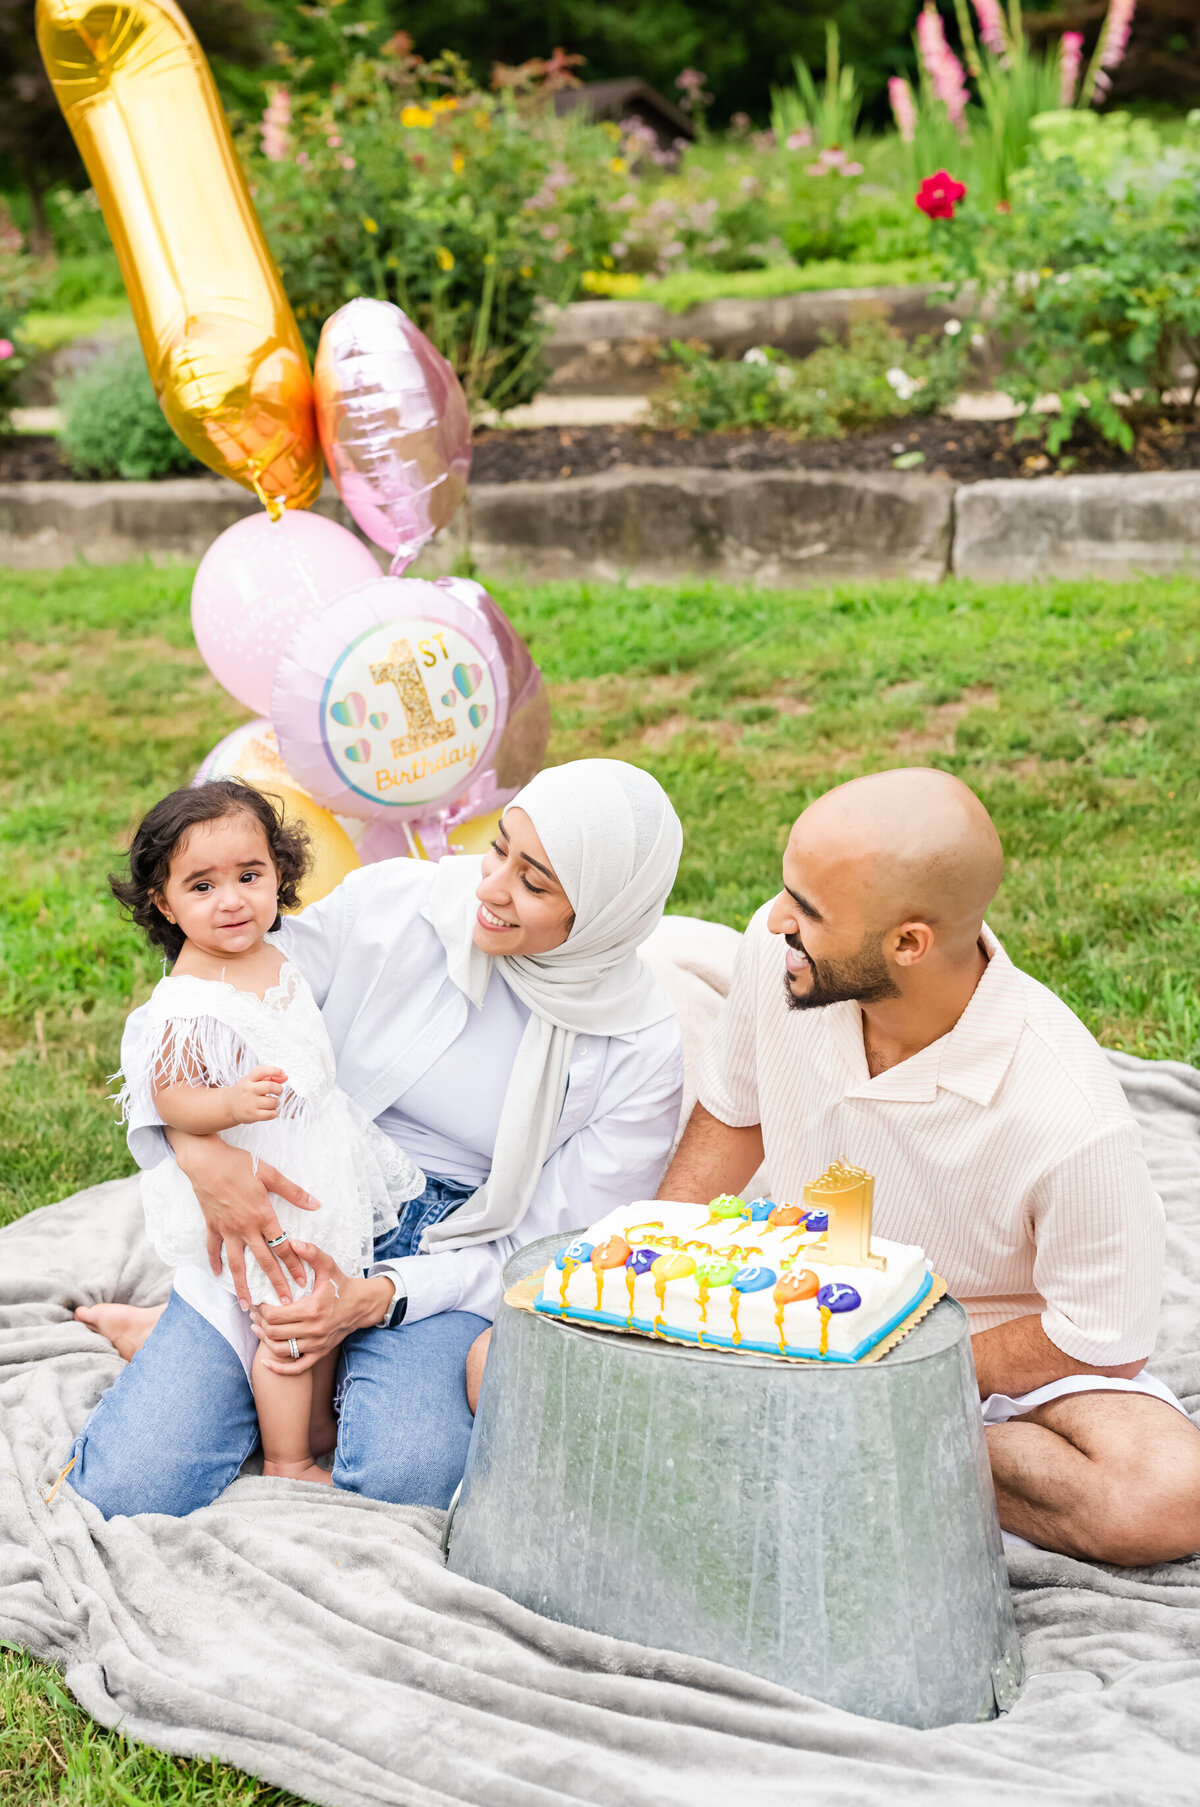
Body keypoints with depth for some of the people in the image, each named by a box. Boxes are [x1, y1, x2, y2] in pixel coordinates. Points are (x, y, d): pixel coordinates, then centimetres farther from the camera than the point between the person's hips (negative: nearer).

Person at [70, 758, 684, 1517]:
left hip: (451, 1260, 1)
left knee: (410, 1474, -29)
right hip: (286, 1218, 0)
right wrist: (200, 1147, -22)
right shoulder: (388, 905, -9)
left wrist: (376, 1298, -21)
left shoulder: (643, 1049, -9)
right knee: (127, 1489, -16)